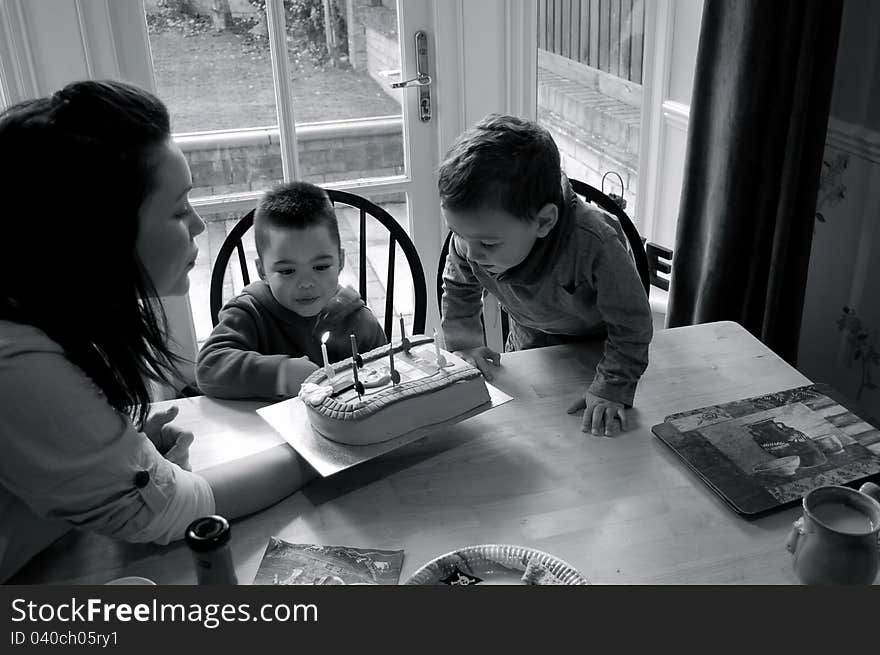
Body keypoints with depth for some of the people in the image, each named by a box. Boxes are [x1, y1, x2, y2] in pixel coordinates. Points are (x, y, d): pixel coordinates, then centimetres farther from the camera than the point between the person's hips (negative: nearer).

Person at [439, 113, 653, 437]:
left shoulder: (595, 245, -47)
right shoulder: (473, 235, -32)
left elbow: (631, 324, -32)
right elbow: (459, 288, -7)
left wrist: (611, 390, -35)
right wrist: (464, 344, -14)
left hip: (594, 340, -3)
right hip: (528, 341, 4)